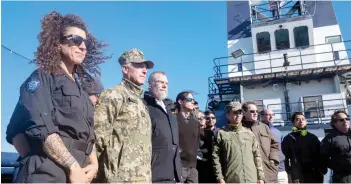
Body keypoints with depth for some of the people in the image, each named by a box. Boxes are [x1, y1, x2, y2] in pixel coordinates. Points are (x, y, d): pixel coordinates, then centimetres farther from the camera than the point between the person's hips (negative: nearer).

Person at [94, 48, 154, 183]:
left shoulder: (140, 102, 21)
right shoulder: (113, 95, -6)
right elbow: (98, 134, -16)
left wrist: (146, 176, 18)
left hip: (142, 176, 9)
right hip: (122, 176, -8)